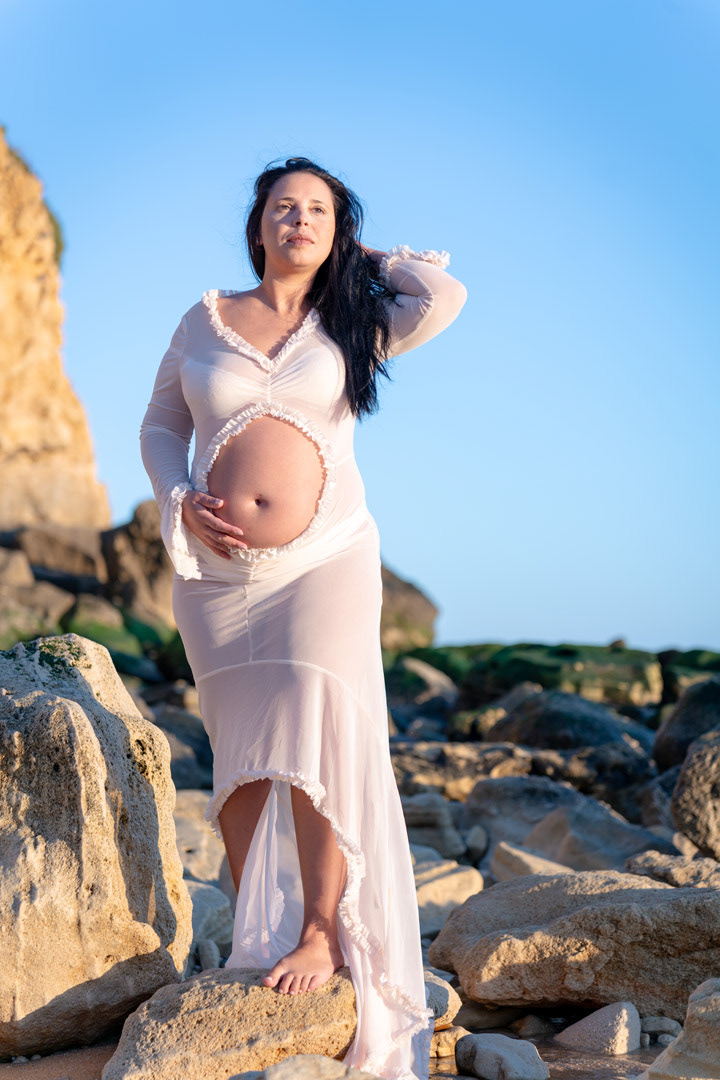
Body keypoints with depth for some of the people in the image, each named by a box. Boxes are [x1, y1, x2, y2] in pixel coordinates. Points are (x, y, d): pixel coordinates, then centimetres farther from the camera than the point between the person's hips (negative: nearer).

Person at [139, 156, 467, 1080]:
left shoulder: (354, 328, 7)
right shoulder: (206, 320, 10)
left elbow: (445, 296, -9)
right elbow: (161, 424, 15)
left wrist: (364, 259, 7)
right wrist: (179, 501, -3)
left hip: (327, 562, -1)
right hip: (218, 572, 2)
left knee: (316, 742, -14)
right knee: (240, 759, 4)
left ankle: (322, 933, -4)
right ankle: (252, 939, 14)